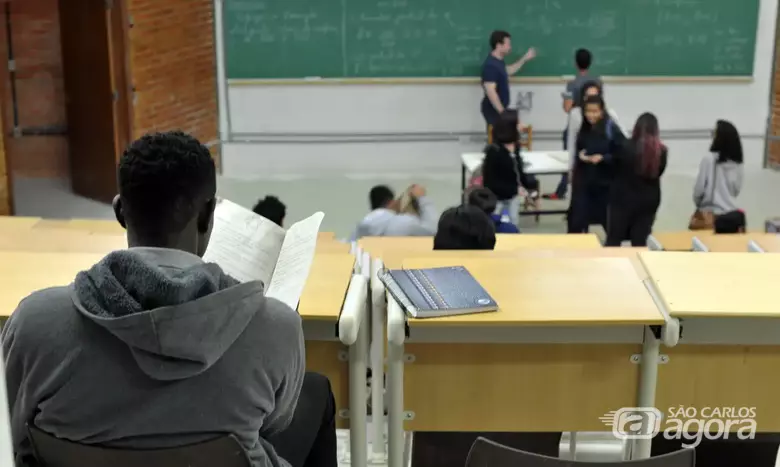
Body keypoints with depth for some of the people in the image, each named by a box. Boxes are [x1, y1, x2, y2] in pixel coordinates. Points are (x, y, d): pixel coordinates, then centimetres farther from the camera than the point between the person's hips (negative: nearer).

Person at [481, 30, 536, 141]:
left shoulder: (498, 61, 8)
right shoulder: (491, 65, -23)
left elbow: (508, 71, 32)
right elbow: (490, 91, -28)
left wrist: (525, 59, 27)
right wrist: (501, 112, -27)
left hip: (499, 108, 10)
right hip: (494, 110, -10)